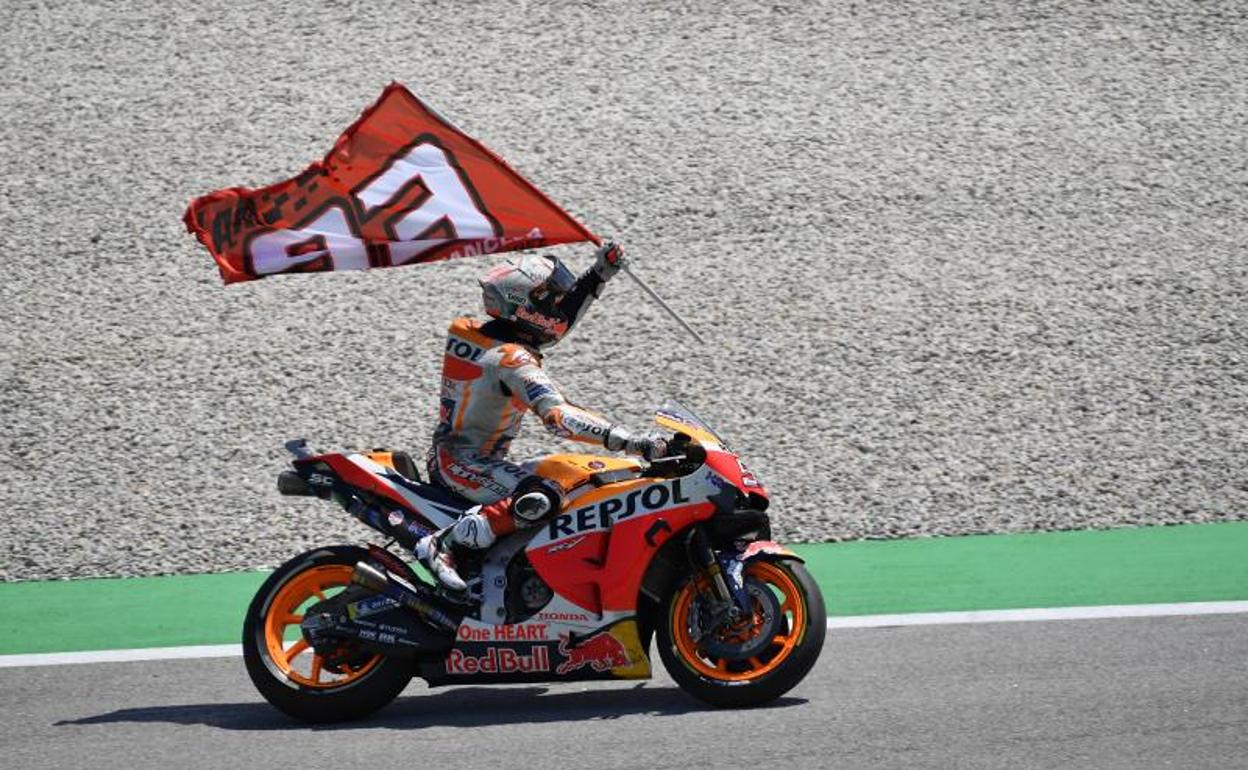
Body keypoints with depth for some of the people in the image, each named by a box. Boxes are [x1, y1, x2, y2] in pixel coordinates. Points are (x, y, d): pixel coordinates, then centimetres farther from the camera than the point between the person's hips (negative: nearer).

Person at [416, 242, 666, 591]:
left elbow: (554, 320, 18)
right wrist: (628, 441, -38)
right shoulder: (513, 360, -21)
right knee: (539, 501, -33)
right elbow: (558, 415, -33)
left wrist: (598, 275, 11)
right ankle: (442, 545, -26)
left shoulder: (471, 331, 7)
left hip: (445, 455, 10)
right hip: (464, 465, -10)